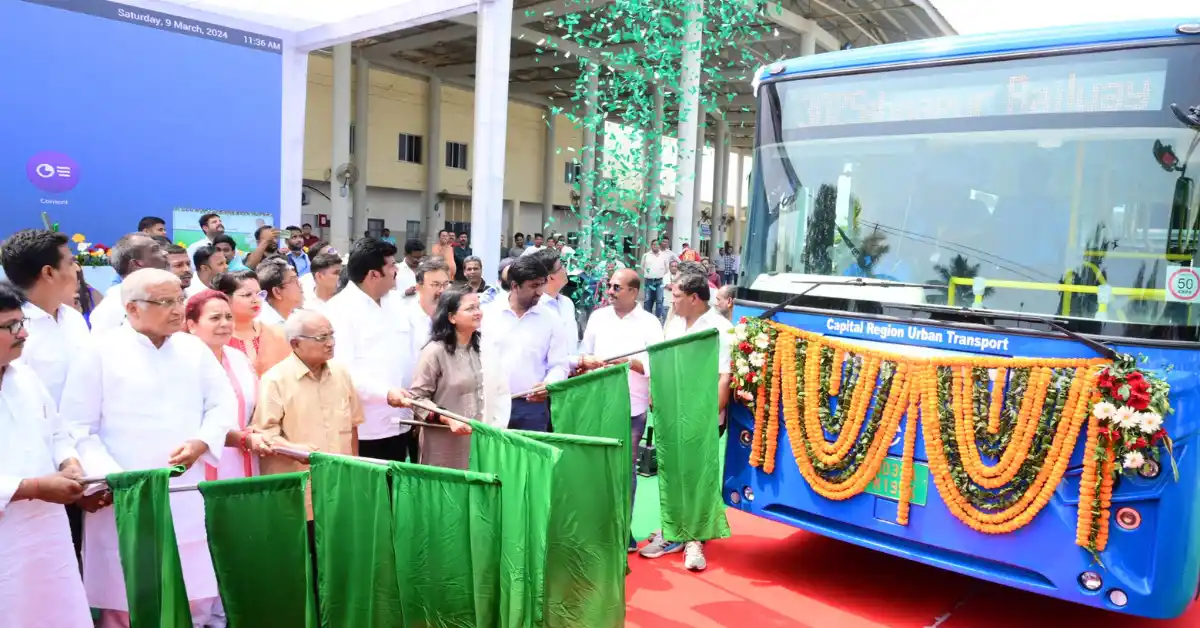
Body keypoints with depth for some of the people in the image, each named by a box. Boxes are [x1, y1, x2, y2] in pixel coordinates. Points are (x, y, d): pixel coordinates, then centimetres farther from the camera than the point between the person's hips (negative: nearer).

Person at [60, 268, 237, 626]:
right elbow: (78, 428, -6)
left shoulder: (194, 349, 8)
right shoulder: (100, 352, -5)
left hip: (187, 497, 4)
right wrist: (110, 477, -16)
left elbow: (223, 403, 11)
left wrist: (201, 442, -8)